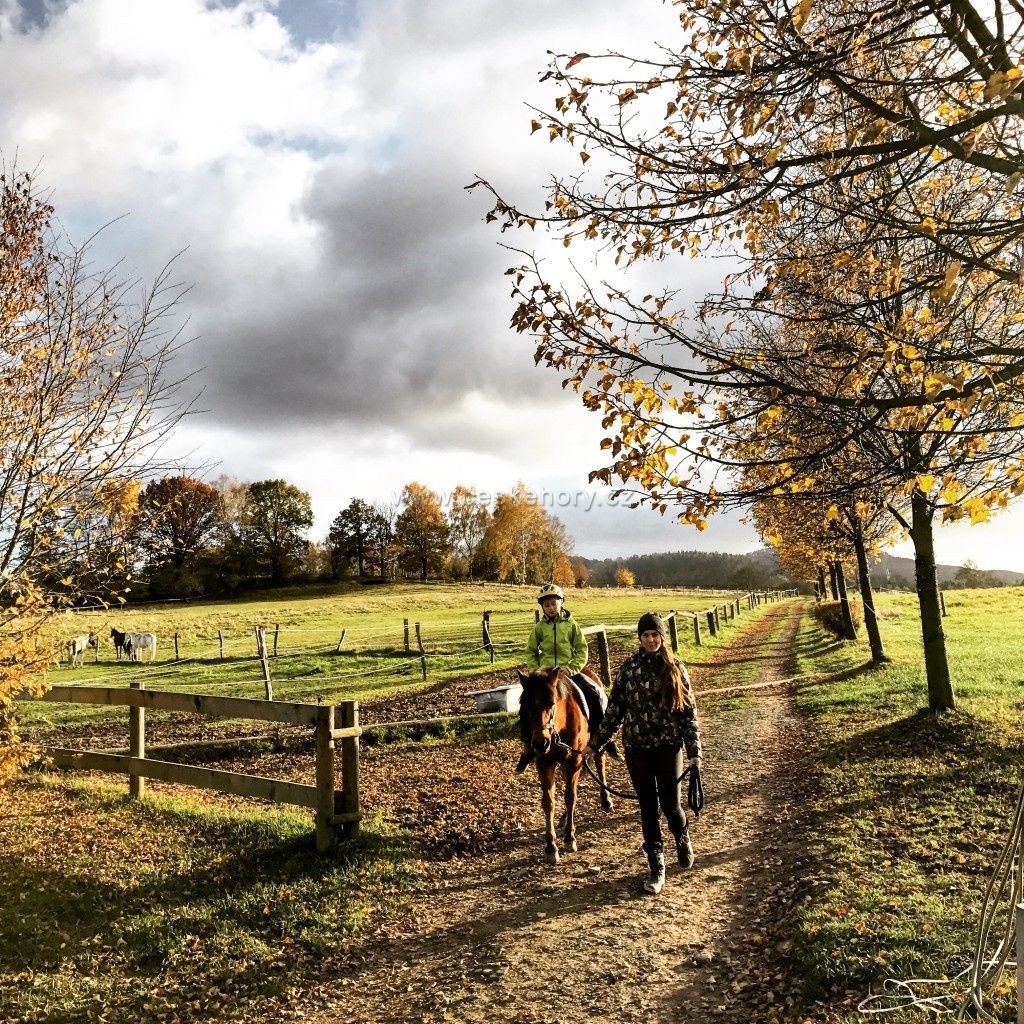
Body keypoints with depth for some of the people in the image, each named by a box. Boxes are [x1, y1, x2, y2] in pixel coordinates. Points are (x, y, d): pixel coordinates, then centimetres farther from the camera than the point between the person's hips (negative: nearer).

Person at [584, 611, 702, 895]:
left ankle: (683, 839, 37)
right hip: (637, 747, 1)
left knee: (670, 803, 3)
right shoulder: (629, 668, -1)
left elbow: (689, 711, 0)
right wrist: (595, 743, 4)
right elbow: (614, 709, 4)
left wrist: (694, 749, -5)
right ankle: (656, 865, 21)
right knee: (648, 805, 7)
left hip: (669, 745, -1)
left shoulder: (675, 668, -2)